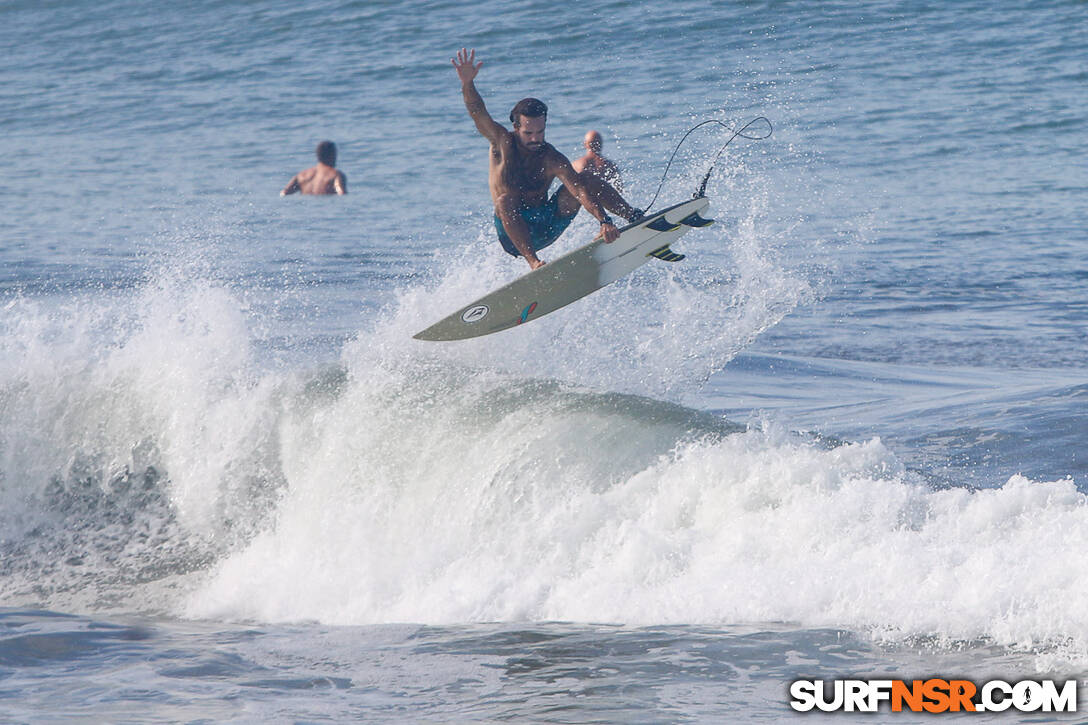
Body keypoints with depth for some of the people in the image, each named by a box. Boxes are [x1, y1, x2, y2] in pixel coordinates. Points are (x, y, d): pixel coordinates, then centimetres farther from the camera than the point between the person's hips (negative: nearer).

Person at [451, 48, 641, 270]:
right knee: (505, 201, -36)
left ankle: (635, 218, -4)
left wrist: (604, 221, -37)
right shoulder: (503, 143, -9)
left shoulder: (553, 159, -10)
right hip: (514, 234, -2)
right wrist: (467, 83, -44)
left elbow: (581, 190, -22)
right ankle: (533, 261, -43)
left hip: (547, 224, 2)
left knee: (588, 179, -9)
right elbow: (478, 114, -25)